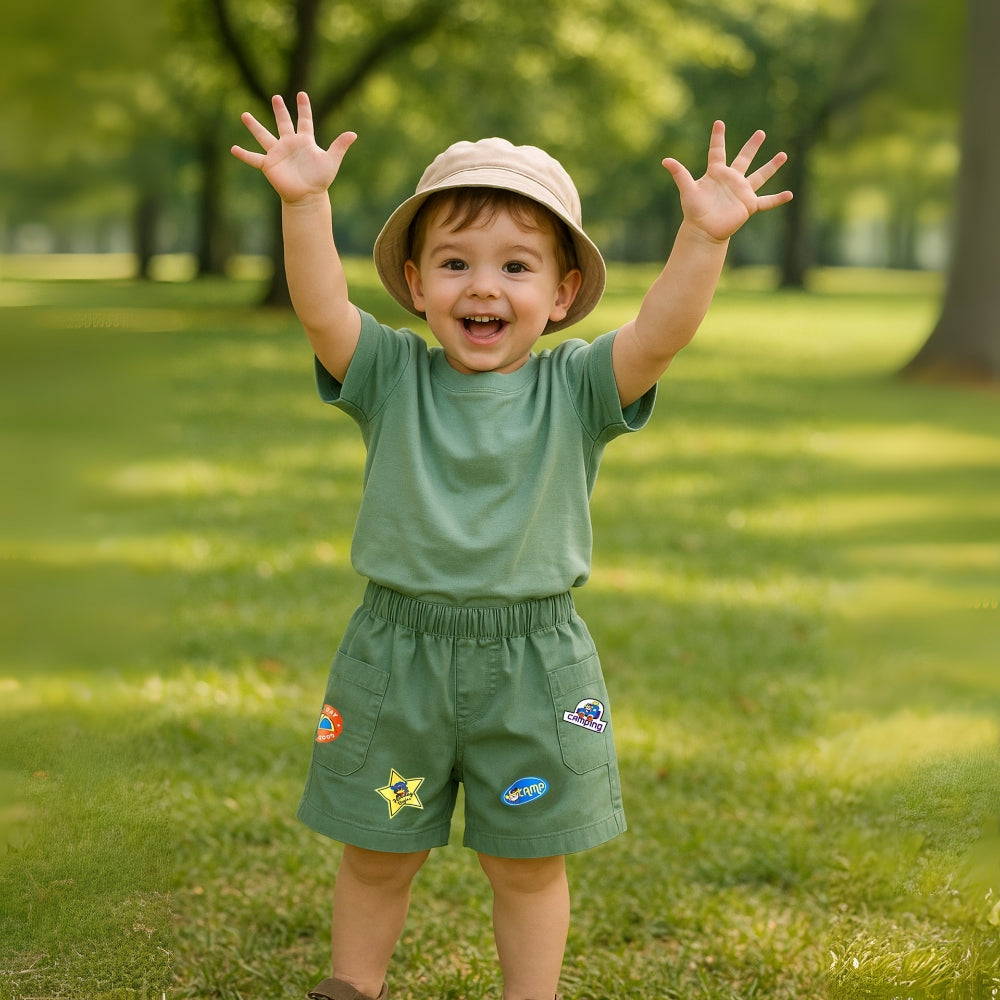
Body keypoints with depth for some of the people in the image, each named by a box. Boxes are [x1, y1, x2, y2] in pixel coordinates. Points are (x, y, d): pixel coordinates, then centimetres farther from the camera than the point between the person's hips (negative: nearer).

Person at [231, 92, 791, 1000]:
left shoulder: (576, 388, -3)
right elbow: (321, 308, -16)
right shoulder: (390, 376, -2)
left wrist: (704, 237, -30)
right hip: (398, 653, 1)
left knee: (529, 861, 13)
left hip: (534, 662, -1)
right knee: (377, 853, 16)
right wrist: (305, 203, -29)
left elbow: (661, 334, -17)